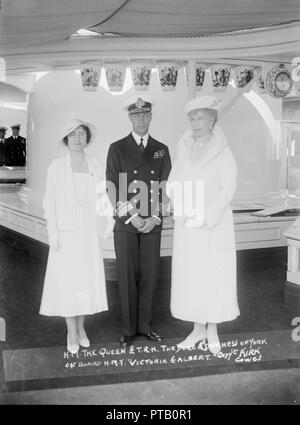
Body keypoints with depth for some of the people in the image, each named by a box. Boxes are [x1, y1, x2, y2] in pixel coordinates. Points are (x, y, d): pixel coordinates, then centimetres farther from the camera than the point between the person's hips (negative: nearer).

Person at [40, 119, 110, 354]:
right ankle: (72, 333, 14)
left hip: (89, 233, 2)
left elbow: (101, 201, 6)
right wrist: (53, 234, -9)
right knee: (68, 281, 0)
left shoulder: (97, 166, 3)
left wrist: (101, 233, 1)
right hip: (66, 232, -2)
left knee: (88, 280, 5)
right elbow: (50, 201, -3)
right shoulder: (56, 166, -4)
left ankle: (81, 326, 24)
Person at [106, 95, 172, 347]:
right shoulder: (117, 148, 2)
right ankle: (129, 329, 15)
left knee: (149, 275, 6)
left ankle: (145, 325, 20)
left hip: (153, 223, 2)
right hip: (125, 223, -2)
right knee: (127, 276, 3)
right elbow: (113, 188, -3)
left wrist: (154, 218, -6)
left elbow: (165, 187, 6)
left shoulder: (161, 150, 10)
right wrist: (131, 216, -10)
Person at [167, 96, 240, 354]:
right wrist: (185, 211, -10)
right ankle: (198, 328, 20)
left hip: (215, 225, -3)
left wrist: (206, 216, -16)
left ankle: (213, 329, 16)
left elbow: (228, 189, -9)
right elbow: (172, 186, 6)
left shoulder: (223, 152, -2)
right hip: (187, 226, 4)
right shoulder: (184, 151, 10)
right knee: (190, 275, 6)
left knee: (215, 274, 1)